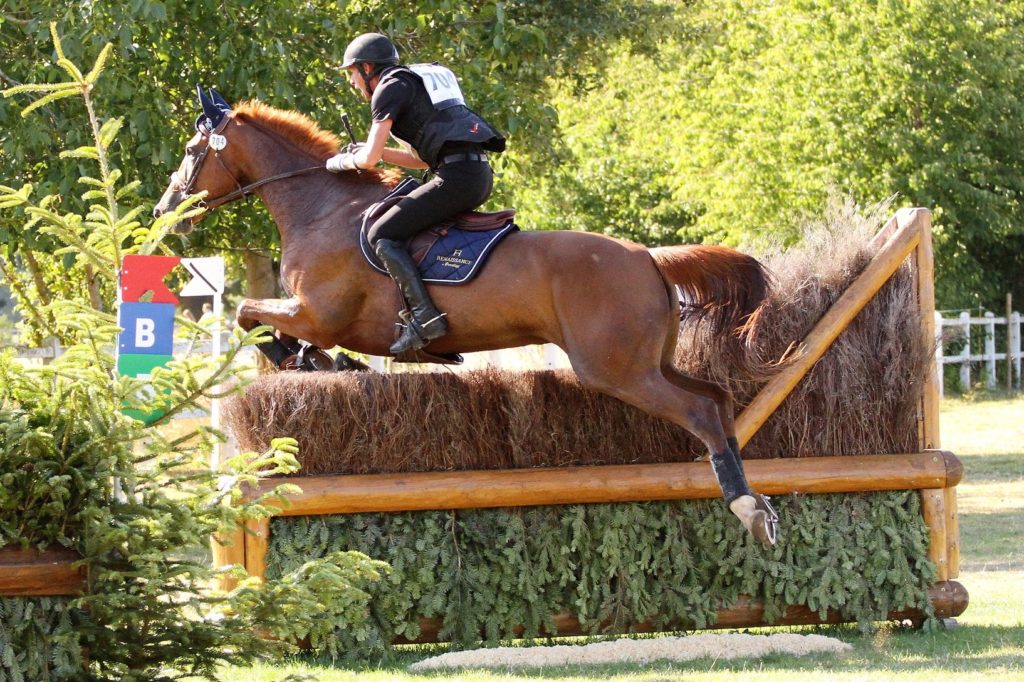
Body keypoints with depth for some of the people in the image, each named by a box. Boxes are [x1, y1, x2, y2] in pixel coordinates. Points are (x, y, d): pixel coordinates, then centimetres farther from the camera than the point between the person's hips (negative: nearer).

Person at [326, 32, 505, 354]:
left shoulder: (390, 88, 1)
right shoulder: (417, 83, 30)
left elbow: (369, 158, -4)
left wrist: (342, 162, 16)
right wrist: (377, 151, 29)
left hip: (456, 176, -10)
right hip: (480, 173, 10)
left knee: (382, 235, -6)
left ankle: (423, 316, -19)